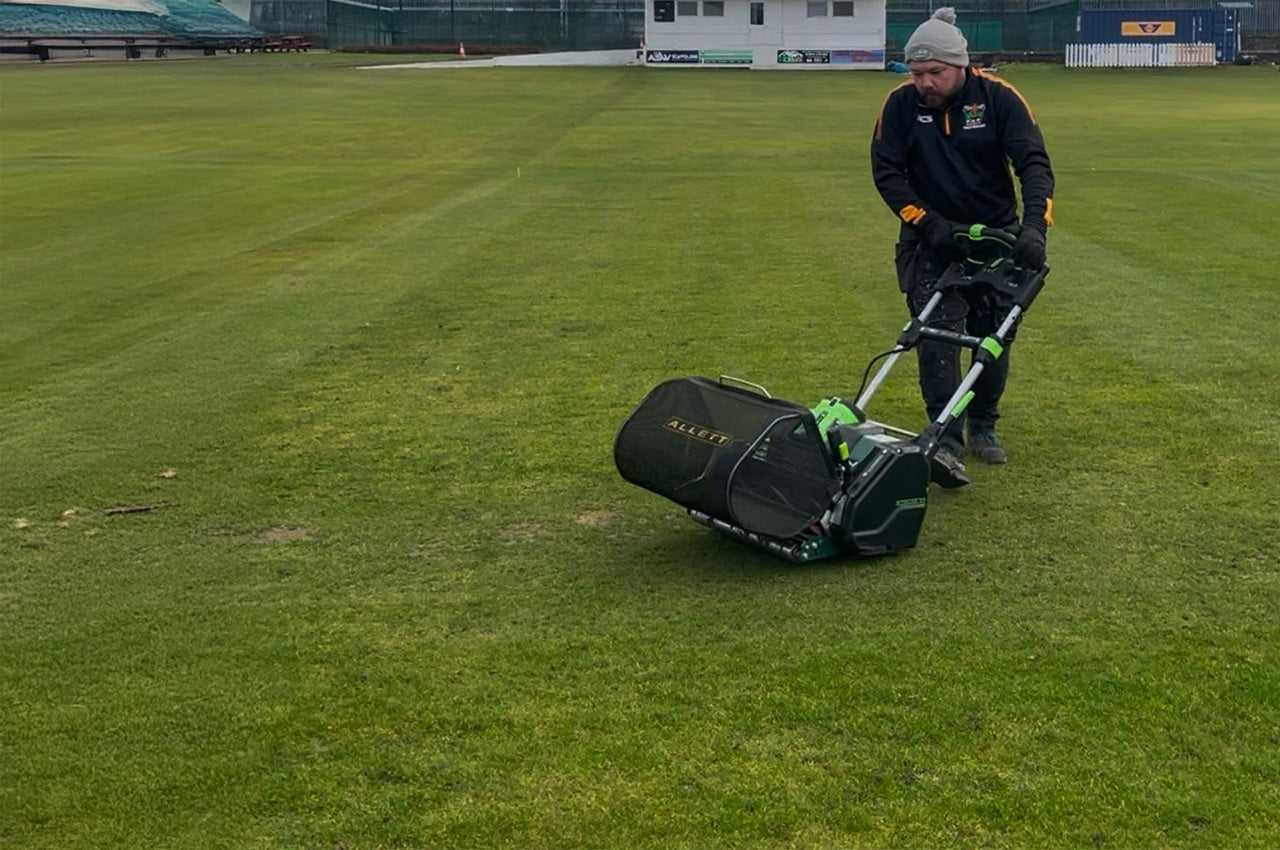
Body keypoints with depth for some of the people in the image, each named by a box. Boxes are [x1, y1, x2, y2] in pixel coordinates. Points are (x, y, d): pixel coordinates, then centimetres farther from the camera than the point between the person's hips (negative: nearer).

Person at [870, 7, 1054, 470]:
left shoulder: (999, 97, -13)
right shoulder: (900, 104, -11)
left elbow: (1034, 163, -17)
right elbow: (887, 173, -9)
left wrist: (1034, 226, -32)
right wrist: (929, 224, -20)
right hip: (931, 239, -1)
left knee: (995, 336, 8)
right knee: (937, 333, -13)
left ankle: (983, 427, 25)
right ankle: (946, 438, -14)